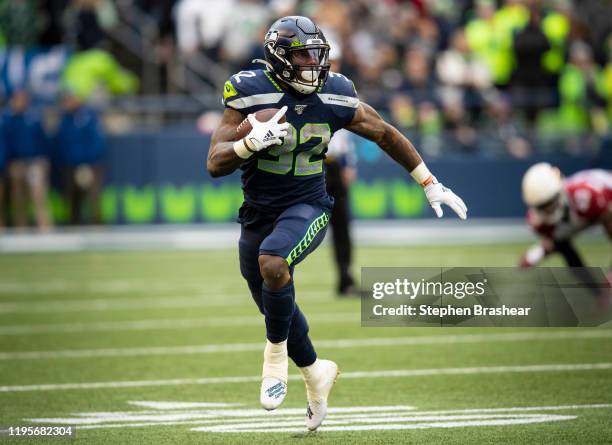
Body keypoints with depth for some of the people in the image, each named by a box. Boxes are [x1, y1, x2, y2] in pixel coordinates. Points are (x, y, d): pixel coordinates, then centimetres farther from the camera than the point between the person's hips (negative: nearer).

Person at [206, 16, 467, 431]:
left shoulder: (336, 96, -6)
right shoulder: (250, 95, -13)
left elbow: (386, 135, 9)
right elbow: (216, 163, -16)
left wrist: (430, 184, 11)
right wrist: (253, 141, -36)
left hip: (307, 207, -2)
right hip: (259, 214, 2)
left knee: (272, 262, -33)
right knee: (276, 310, 13)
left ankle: (276, 354, -13)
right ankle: (316, 373, 40)